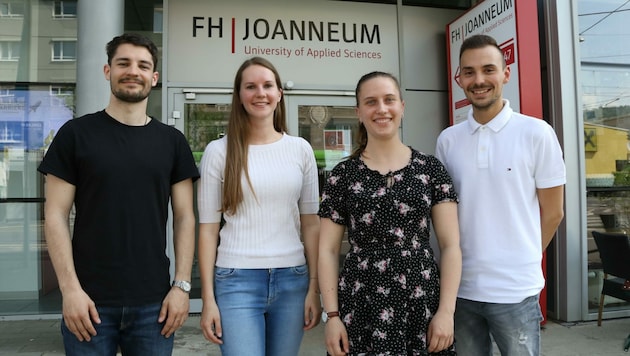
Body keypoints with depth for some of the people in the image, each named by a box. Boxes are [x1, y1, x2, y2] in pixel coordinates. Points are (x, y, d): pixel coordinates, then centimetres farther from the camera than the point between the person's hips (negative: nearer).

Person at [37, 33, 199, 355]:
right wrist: (70, 289, -9)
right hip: (91, 300, -1)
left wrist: (182, 284, -3)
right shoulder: (76, 133, 0)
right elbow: (56, 215, -1)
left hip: (153, 302, 2)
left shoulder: (172, 141, 5)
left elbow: (184, 217, 4)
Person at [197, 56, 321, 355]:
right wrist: (208, 297, -3)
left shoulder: (300, 149, 4)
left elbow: (310, 222, 6)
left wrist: (314, 286, 3)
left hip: (292, 279, 3)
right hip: (237, 280, -2)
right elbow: (208, 227, -1)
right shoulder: (219, 151, -1)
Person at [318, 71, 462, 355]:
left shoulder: (430, 169, 2)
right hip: (360, 308, 0)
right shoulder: (342, 175, 2)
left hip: (422, 303, 1)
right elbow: (328, 250, 2)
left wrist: (446, 310, -6)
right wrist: (332, 316, -4)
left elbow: (451, 245, 1)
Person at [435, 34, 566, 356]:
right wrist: (467, 259, 4)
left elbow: (552, 213, 1)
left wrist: (521, 261, 7)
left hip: (515, 290, -3)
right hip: (461, 287, 3)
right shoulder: (447, 140, 2)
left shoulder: (537, 133, -6)